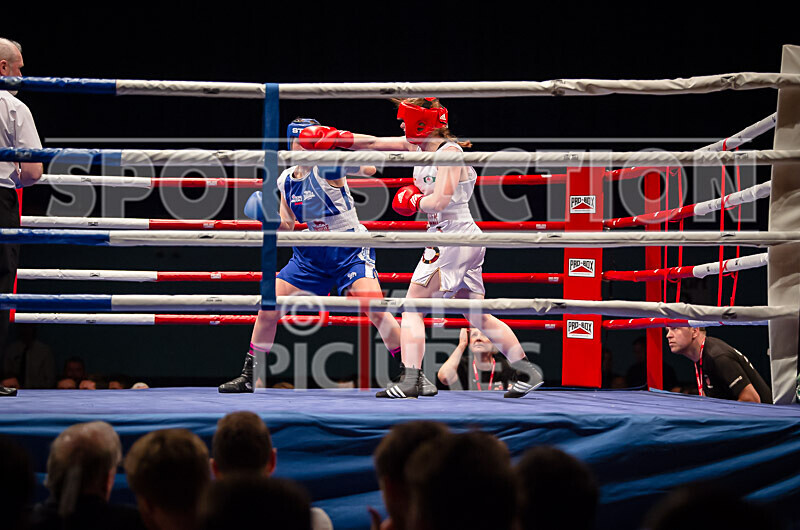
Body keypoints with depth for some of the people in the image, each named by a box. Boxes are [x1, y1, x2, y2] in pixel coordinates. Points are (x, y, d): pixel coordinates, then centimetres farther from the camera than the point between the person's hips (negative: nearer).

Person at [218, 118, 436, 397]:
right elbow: (287, 225, 14)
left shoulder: (325, 166, -13)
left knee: (375, 309, -24)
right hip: (313, 253, 6)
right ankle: (249, 376, 17)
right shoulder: (286, 180, 5)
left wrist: (348, 144, -47)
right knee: (268, 309, 1)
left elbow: (368, 169, -30)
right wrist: (268, 215, -6)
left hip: (351, 251, -6)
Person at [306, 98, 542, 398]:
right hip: (466, 239, 9)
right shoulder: (419, 146, 11)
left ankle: (409, 381, -14)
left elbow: (440, 201, -22)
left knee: (413, 307, -8)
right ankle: (526, 371, 10)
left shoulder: (449, 152, -14)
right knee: (477, 318, 11)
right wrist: (334, 138, 12)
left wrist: (413, 201, -5)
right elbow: (374, 143, 16)